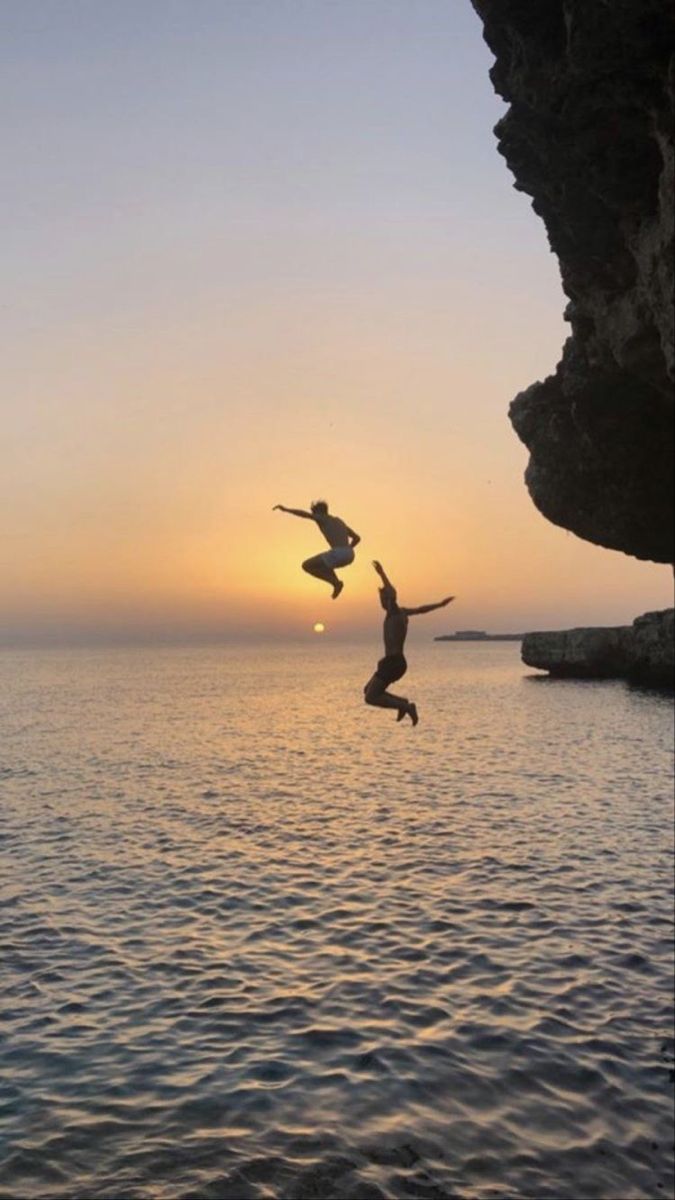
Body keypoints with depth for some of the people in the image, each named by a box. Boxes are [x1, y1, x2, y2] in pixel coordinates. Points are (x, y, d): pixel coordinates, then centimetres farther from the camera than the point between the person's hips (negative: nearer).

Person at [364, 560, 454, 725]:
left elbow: (391, 595, -28)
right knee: (369, 691, 17)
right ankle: (403, 702, 10)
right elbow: (421, 609, 29)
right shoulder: (401, 612, 16)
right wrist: (440, 604, 44)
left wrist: (382, 574, -32)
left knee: (370, 697, -10)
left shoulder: (395, 613, -9)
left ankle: (406, 706, -12)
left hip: (393, 662, -10)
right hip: (395, 662, 10)